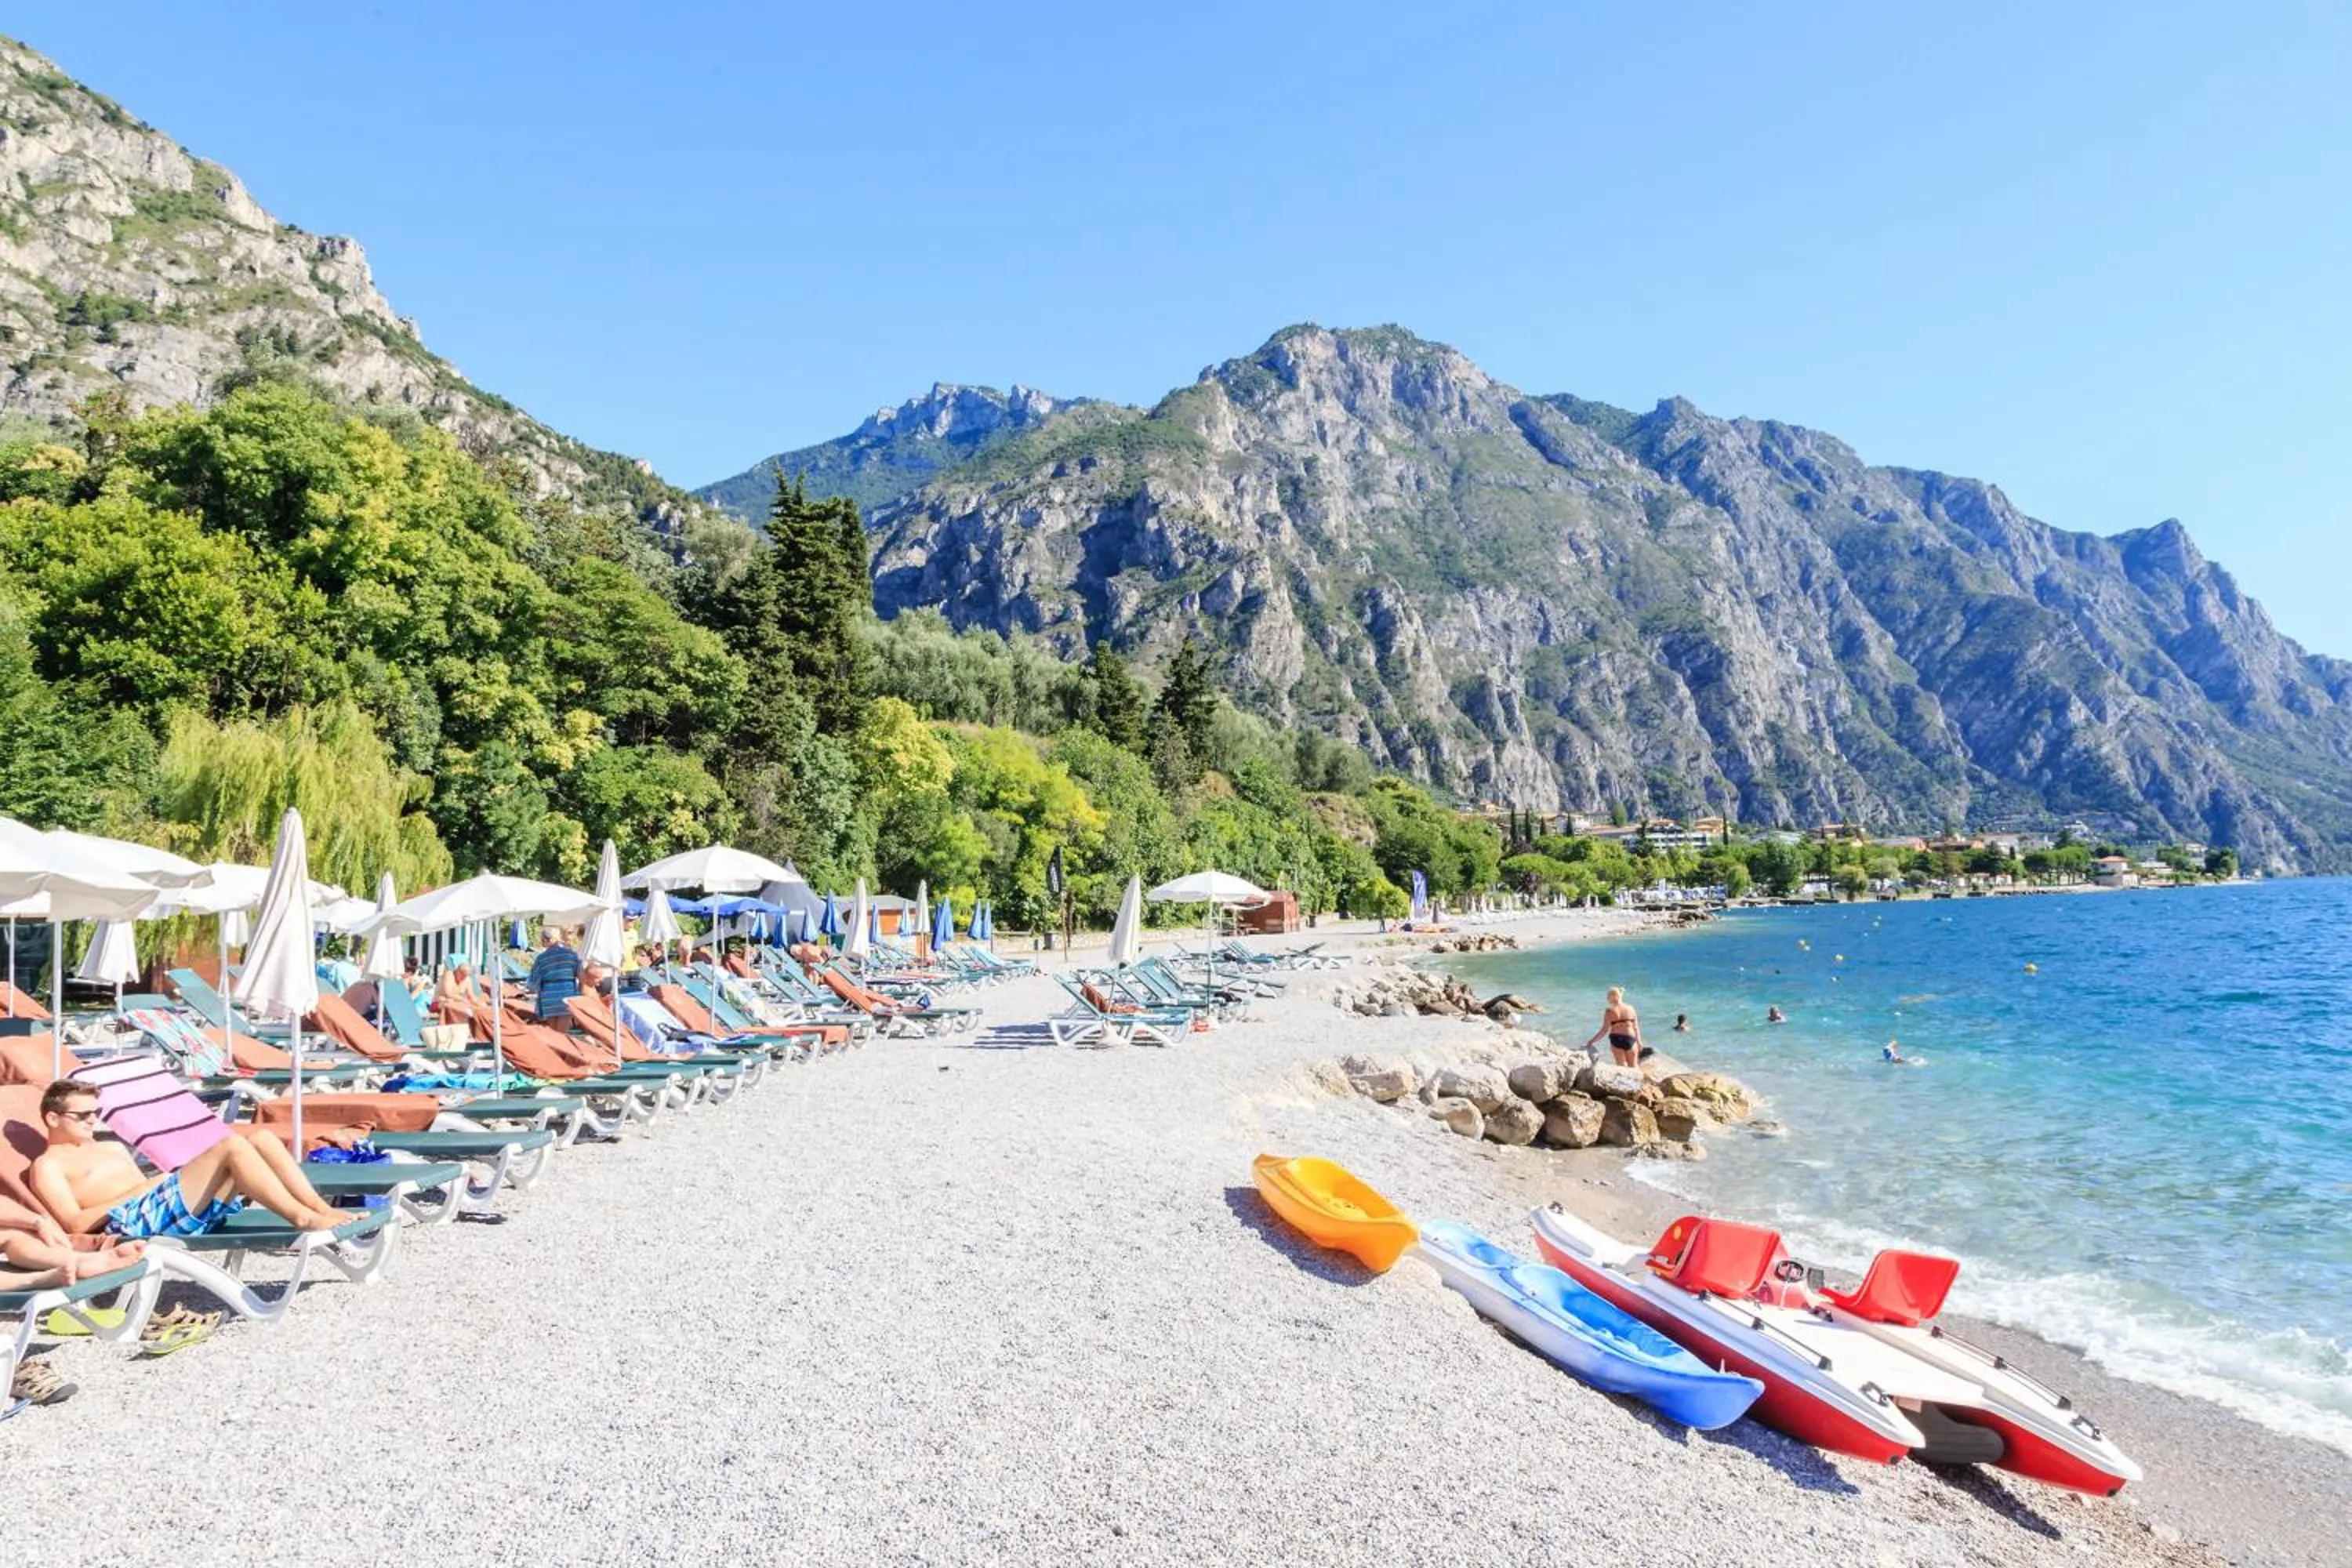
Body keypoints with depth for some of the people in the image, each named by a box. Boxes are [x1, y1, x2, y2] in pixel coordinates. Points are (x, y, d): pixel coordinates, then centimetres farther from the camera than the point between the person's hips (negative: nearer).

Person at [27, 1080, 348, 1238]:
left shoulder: (113, 1149, 35)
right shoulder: (47, 1165, 11)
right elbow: (75, 1224, -4)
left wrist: (157, 1182, 6)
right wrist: (139, 1190, -8)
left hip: (167, 1201, 8)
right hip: (140, 1218, -8)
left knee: (260, 1137, -12)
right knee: (233, 1146, -27)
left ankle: (323, 1210, -21)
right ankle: (303, 1218, -35)